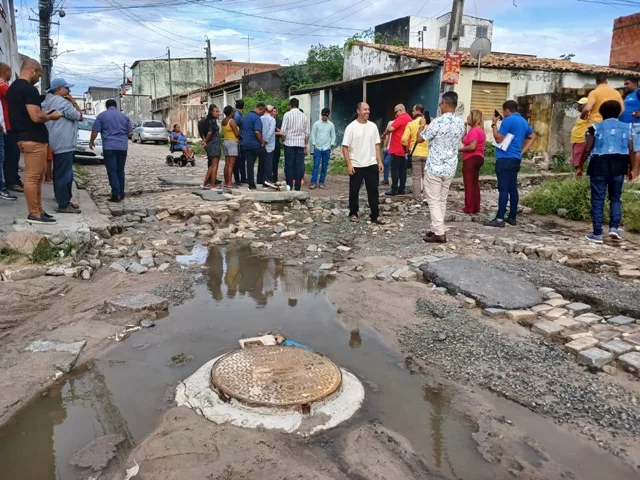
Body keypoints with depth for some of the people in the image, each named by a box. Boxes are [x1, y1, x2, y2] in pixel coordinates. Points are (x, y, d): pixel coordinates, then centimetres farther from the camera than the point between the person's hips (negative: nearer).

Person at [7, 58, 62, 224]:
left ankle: (38, 210, 20)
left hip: (23, 137, 10)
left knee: (36, 176, 15)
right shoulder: (29, 89, -15)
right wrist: (51, 116, -4)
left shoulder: (12, 88, 17)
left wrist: (44, 113, 20)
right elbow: (36, 117, -22)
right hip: (34, 139, -10)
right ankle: (34, 214, -1)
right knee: (33, 177, -6)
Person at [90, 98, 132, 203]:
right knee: (120, 171, 11)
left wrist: (91, 142, 17)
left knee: (112, 171, -3)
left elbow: (95, 131, 0)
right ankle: (121, 194, 13)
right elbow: (130, 133, 13)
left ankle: (116, 195, -11)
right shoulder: (124, 116, 11)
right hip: (123, 147, 3)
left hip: (109, 147, -3)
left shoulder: (102, 115, 2)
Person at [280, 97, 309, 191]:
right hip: (300, 143, 3)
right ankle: (297, 186, 4)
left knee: (289, 165, 3)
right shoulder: (303, 115, 7)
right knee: (299, 165, 3)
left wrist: (284, 139, 11)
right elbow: (307, 133, 7)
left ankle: (289, 185, 3)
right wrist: (305, 145, 15)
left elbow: (283, 131, -6)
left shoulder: (287, 114, -3)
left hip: (289, 143, -2)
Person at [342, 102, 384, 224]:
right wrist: (349, 164, -15)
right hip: (356, 166, -3)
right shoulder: (351, 127, -7)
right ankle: (353, 213, 23)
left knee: (373, 191, 2)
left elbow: (377, 145, 10)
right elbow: (345, 147, -8)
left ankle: (375, 215, 8)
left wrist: (379, 162, 4)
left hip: (372, 165, 3)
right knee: (354, 191, 8)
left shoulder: (373, 126, 6)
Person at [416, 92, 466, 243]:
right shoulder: (461, 123, 4)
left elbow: (420, 139, -8)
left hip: (434, 167, -6)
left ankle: (439, 234, -2)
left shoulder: (438, 122, -17)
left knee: (434, 201, -1)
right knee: (442, 200, 15)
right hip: (450, 168, 7)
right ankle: (436, 229, 22)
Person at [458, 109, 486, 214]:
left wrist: (459, 149, -14)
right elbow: (464, 140, 14)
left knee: (469, 184, -5)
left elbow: (472, 147, -25)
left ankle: (469, 208, -2)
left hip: (471, 159, -11)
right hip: (477, 158, 11)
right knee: (474, 183, 13)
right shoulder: (480, 130, 17)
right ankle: (475, 208, 18)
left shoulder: (474, 130, -16)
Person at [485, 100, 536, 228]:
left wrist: (494, 124, -1)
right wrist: (522, 151, 17)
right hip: (516, 159, 9)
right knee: (512, 189, 10)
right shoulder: (523, 121, 17)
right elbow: (532, 137, 26)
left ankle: (500, 219, -11)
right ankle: (512, 217, 14)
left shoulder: (508, 120, -10)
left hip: (505, 158, -8)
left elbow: (498, 139, -12)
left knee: (503, 189, -10)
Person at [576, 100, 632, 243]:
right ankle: (614, 227, 2)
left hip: (599, 165, -2)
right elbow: (631, 150, 5)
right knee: (616, 198, 16)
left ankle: (597, 234, 1)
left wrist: (580, 167, 9)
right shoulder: (626, 127, 8)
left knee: (598, 200, 1)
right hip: (618, 166, 2)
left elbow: (587, 149, 0)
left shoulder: (596, 127, 2)